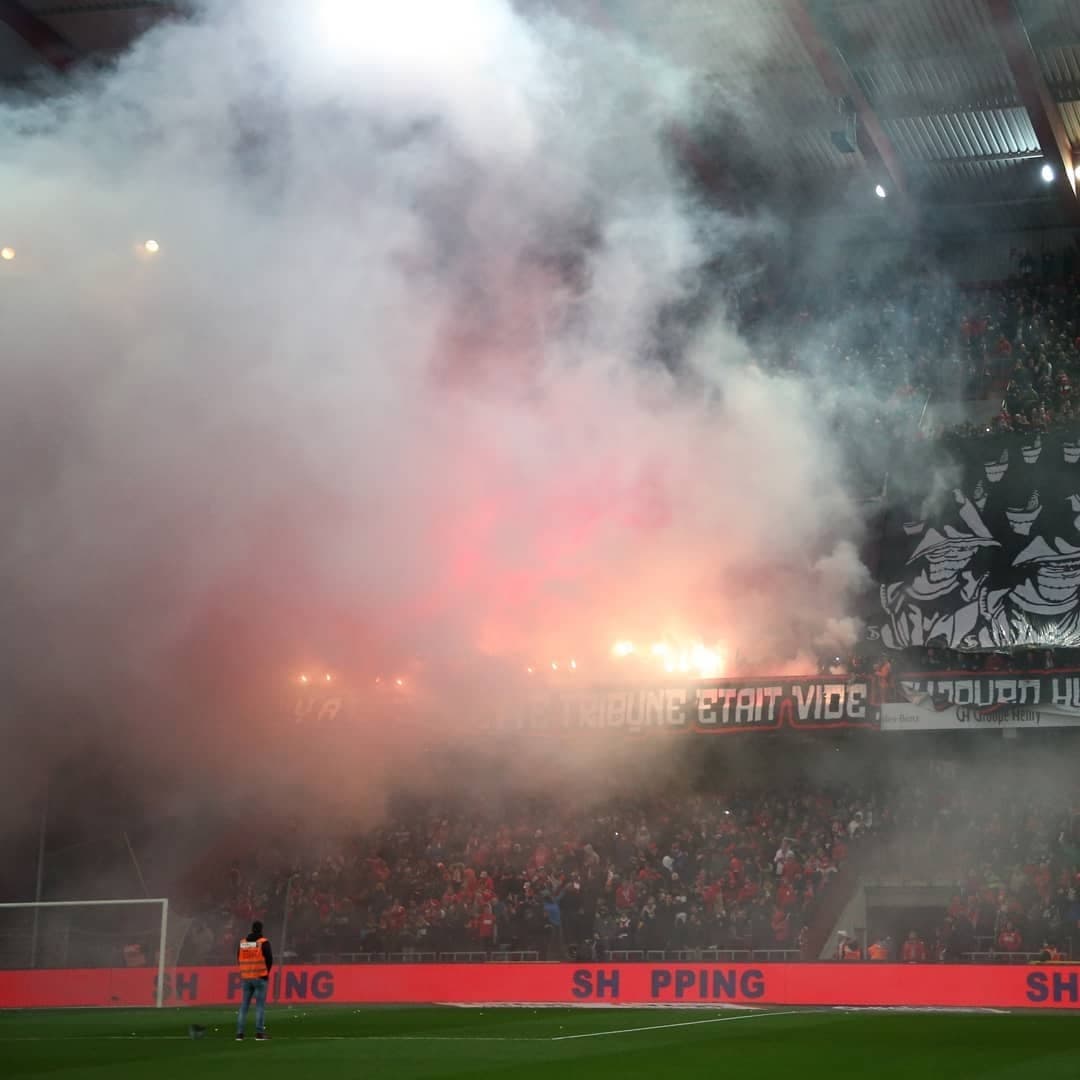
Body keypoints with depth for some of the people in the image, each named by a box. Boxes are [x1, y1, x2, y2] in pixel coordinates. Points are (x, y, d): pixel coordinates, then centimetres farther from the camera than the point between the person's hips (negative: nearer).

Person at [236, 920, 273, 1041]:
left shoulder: (242, 943, 7)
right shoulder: (263, 943, -6)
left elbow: (239, 960, 12)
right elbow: (269, 959, -7)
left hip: (246, 978, 4)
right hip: (260, 977, -4)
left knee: (244, 1005, 8)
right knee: (260, 1005, -2)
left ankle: (239, 1033, 4)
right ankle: (259, 1033, -7)